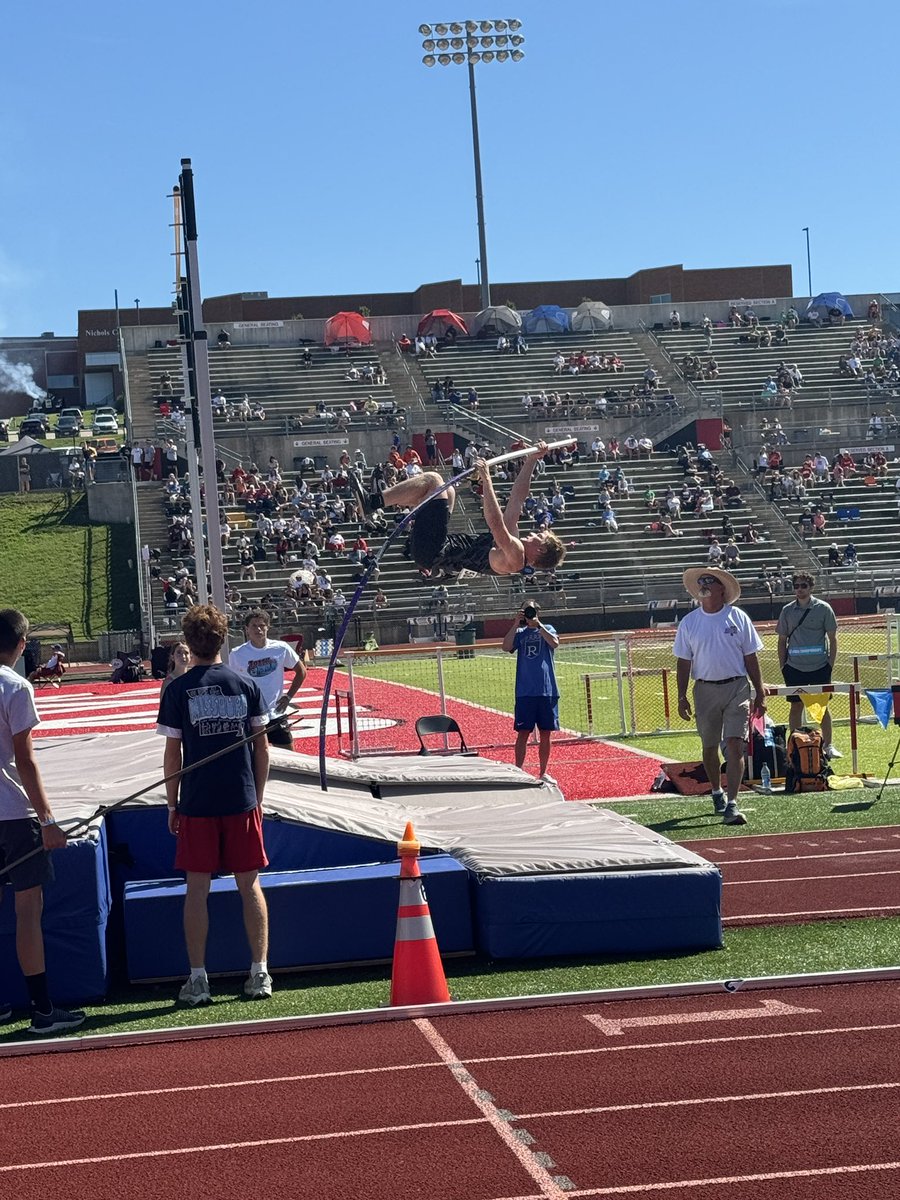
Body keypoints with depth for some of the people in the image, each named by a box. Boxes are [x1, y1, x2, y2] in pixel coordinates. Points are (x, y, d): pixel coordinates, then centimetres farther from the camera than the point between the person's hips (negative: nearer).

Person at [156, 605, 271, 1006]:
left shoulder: (178, 690, -4)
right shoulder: (245, 685, 2)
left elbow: (173, 754, -3)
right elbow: (261, 748, 4)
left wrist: (172, 805, 6)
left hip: (197, 804, -2)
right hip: (242, 801, 2)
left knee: (197, 889, 4)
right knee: (249, 885, 8)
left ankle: (198, 980, 6)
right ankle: (260, 973, 9)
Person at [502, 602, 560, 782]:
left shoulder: (547, 629, 7)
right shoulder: (519, 633, 9)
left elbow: (554, 643, -14)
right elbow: (506, 647, -10)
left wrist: (538, 625, -19)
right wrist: (516, 624, -15)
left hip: (547, 691, 0)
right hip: (525, 691, 0)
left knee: (545, 733, 6)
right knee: (523, 733, -2)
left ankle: (543, 773, 16)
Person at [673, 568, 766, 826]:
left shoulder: (738, 618, 1)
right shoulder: (689, 622, 5)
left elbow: (750, 658, 5)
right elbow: (684, 662, 8)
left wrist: (760, 694, 3)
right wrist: (682, 697, 1)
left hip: (736, 688, -2)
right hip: (705, 689, 2)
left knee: (735, 745, -12)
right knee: (709, 747, 12)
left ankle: (731, 805, -14)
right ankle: (716, 793, 35)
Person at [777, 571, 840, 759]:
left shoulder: (823, 608, -1)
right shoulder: (787, 611, 5)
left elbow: (832, 638, 3)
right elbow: (782, 640, 11)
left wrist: (831, 664, -3)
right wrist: (782, 666, 6)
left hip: (820, 667, -1)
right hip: (794, 668, 2)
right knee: (796, 706, 4)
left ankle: (828, 745, 12)